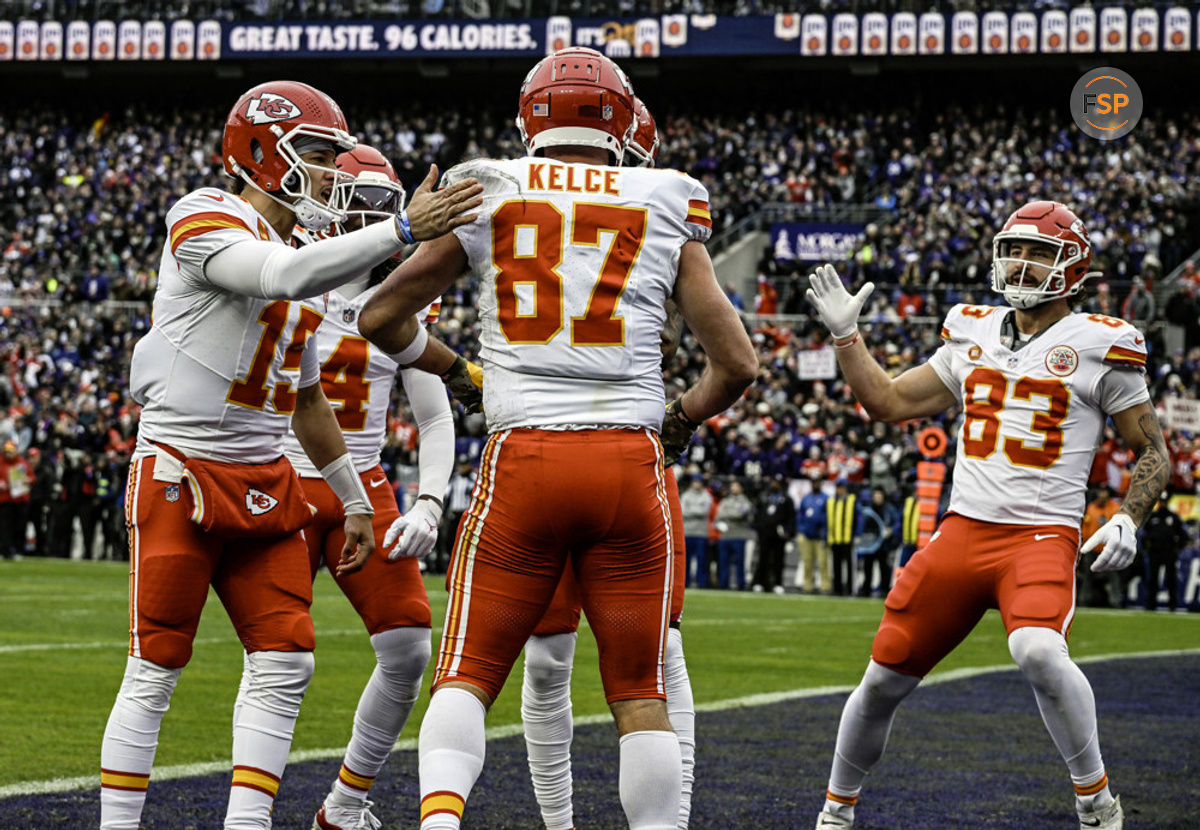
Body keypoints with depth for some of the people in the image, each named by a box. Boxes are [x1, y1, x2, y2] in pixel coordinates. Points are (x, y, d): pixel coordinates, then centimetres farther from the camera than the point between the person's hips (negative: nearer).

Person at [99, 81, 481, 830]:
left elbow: (308, 401, 24)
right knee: (156, 670, -3)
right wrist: (405, 230, -37)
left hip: (265, 485, 8)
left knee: (285, 663, -1)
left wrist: (354, 501, 25)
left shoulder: (298, 255, 16)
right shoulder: (206, 222, -10)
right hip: (182, 474, -8)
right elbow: (285, 277, -32)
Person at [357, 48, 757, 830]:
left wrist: (446, 367, 33)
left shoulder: (487, 197, 7)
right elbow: (737, 363, 7)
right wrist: (681, 420, 27)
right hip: (630, 460, 0)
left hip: (524, 458, 0)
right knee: (640, 693, 10)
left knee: (467, 677, 6)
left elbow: (382, 318, 13)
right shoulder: (665, 211, 7)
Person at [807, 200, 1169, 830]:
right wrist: (845, 335, 11)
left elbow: (1153, 454, 6)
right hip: (962, 531, 5)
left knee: (1039, 651, -33)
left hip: (1043, 536, -5)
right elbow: (889, 403, 22)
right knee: (885, 678, 5)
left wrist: (1128, 520, -11)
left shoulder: (1098, 345, 0)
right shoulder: (973, 334, 13)